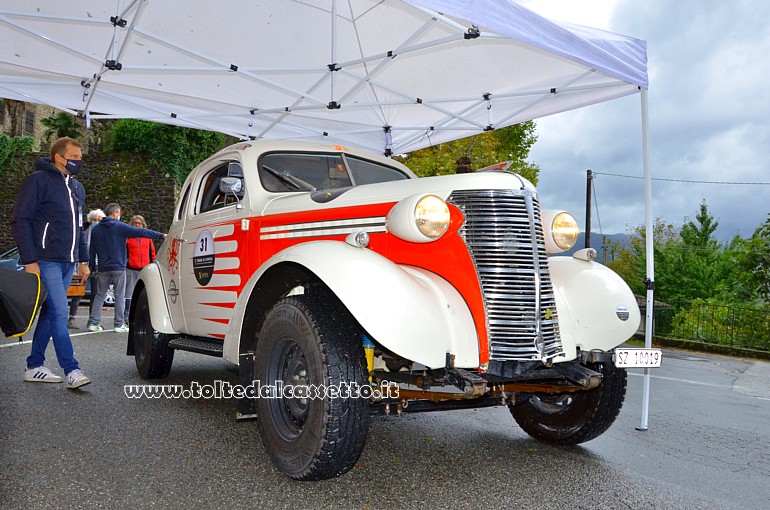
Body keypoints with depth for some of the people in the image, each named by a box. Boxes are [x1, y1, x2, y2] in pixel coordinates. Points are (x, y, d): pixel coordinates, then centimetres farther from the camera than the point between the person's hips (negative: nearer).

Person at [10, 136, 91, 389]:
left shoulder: (77, 188, 18)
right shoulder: (38, 180, -5)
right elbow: (20, 221, -9)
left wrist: (83, 260, 18)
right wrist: (30, 261, -15)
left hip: (68, 263, 8)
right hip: (46, 261, -8)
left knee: (50, 314, 11)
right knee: (59, 313, -13)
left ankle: (34, 367, 20)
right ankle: (72, 370, -12)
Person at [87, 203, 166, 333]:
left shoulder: (96, 229, 9)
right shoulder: (120, 227, -6)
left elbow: (92, 250, 11)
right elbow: (141, 232, -11)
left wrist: (93, 268, 16)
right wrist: (161, 235, -10)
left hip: (103, 269, 4)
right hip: (118, 268, -4)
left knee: (100, 295, 12)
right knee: (120, 296, 1)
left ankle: (93, 322, 8)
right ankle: (119, 324, 2)